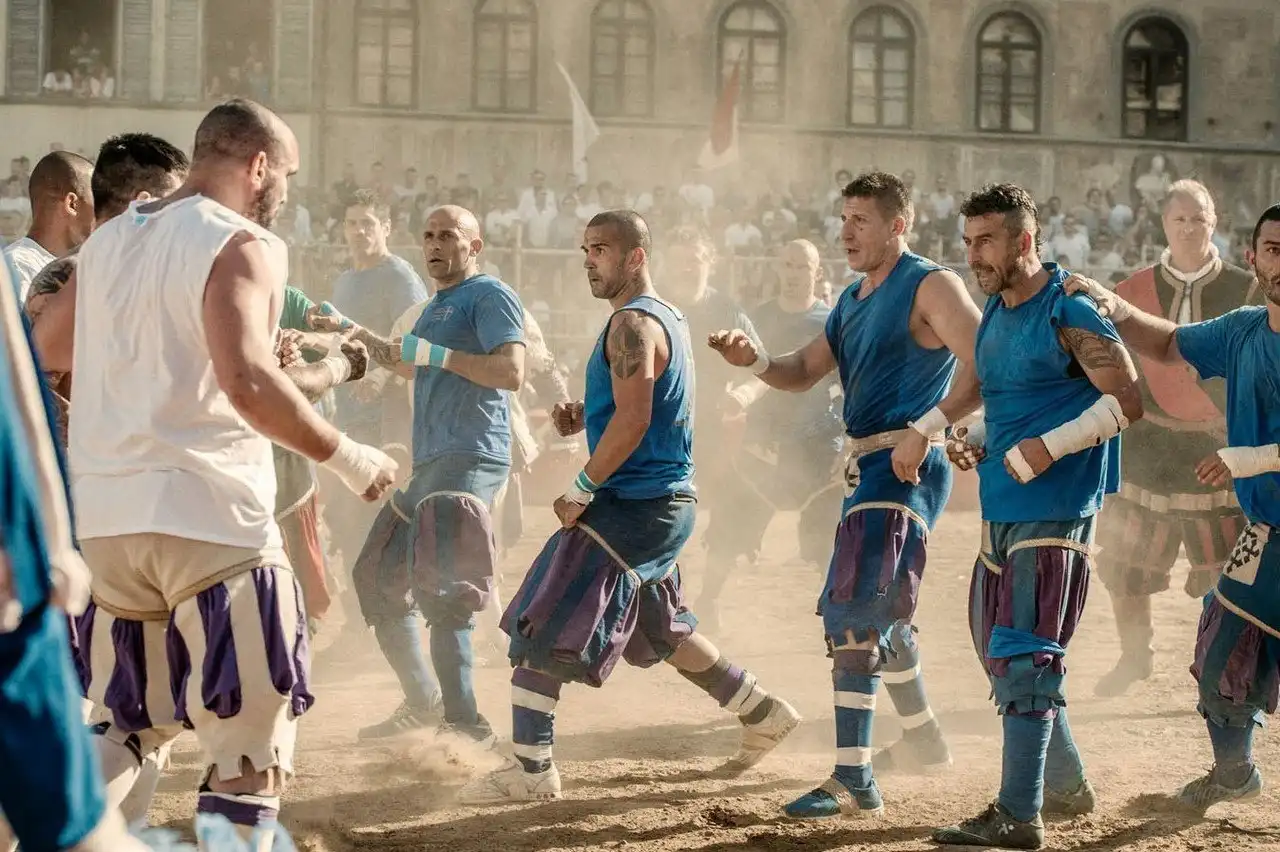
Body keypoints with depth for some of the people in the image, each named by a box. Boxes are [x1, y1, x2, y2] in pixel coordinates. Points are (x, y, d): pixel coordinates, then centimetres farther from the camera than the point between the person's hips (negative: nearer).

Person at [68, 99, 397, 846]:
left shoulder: (106, 244, 15)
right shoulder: (242, 246, -8)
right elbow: (247, 383, -23)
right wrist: (346, 457, -12)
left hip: (103, 516, 7)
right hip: (206, 516, -7)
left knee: (125, 726, 21)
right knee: (252, 731, 2)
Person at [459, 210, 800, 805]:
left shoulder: (632, 323, -15)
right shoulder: (667, 317, 16)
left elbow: (632, 422, -24)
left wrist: (581, 490, -18)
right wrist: (585, 417, 10)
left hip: (632, 506, -10)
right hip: (666, 503, 10)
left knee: (542, 628, -9)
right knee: (659, 632, 25)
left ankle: (532, 768, -9)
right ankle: (763, 715, 32)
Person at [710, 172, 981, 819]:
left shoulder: (930, 286, -10)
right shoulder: (853, 300, 18)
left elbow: (984, 368, -20)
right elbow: (803, 373, 19)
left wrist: (924, 429, -26)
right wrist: (755, 361, -1)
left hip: (905, 468, -10)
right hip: (867, 468, 10)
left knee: (853, 612, -17)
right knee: (882, 612, 23)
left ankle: (853, 782, -17)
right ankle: (923, 741, 41)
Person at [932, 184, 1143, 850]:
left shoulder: (1069, 314, -13)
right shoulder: (995, 314, 13)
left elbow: (1126, 402, -17)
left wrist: (1049, 447, -21)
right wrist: (975, 441, 7)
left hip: (1054, 509, -10)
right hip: (1001, 510, 10)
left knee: (1024, 657, -11)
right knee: (998, 651, 16)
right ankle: (1066, 786, 30)